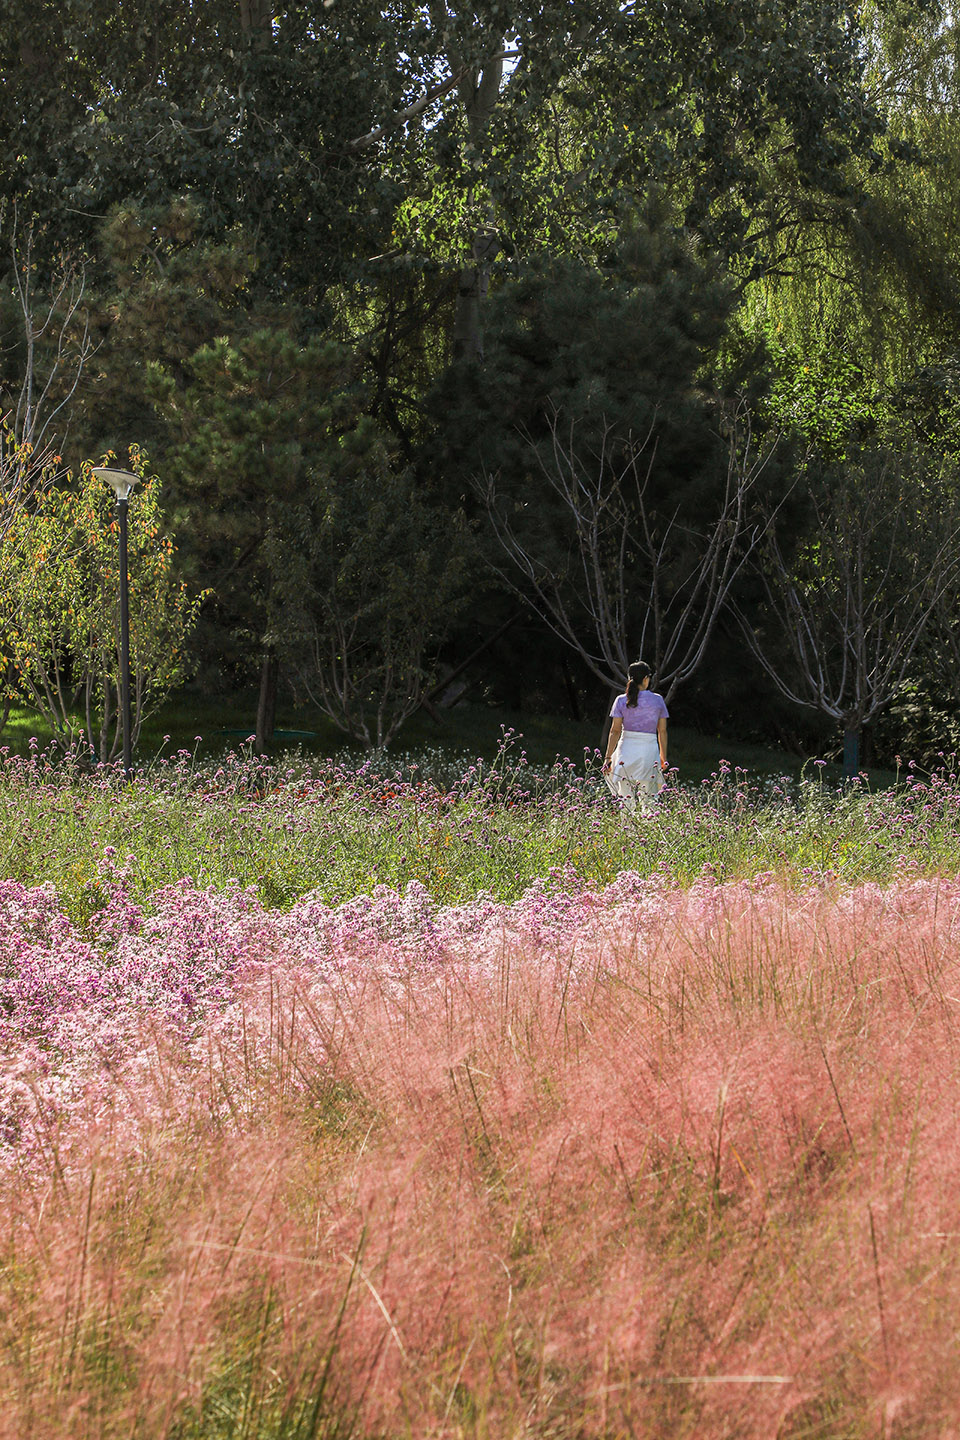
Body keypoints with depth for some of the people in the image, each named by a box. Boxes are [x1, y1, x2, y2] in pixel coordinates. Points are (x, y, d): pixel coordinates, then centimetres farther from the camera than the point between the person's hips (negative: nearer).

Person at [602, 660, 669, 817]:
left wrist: (607, 758, 0)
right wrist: (663, 757, 15)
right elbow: (662, 731, 6)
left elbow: (615, 731, -3)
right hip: (649, 750, 0)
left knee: (626, 799, 4)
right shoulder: (657, 700, 2)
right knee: (649, 800, 4)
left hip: (627, 749, 0)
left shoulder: (621, 701, 0)